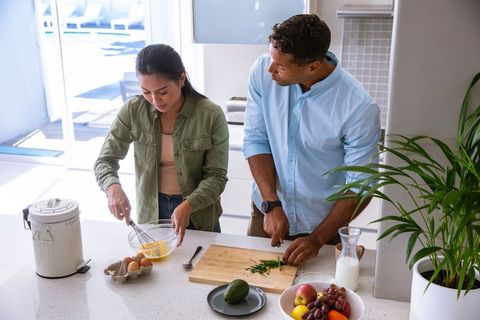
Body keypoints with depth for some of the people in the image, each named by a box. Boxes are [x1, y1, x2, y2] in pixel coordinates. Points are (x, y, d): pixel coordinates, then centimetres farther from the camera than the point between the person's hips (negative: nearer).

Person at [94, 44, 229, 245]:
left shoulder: (211, 115, -18)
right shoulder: (133, 110, -11)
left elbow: (216, 176, -15)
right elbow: (105, 160, -6)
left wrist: (188, 206, -31)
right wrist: (113, 187, -27)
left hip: (198, 213, -1)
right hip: (151, 213, 2)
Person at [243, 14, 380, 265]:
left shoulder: (360, 108, -25)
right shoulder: (263, 71, -16)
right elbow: (255, 140, -10)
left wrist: (317, 239, -19)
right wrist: (272, 204, -17)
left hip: (322, 224, -2)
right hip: (265, 213, 3)